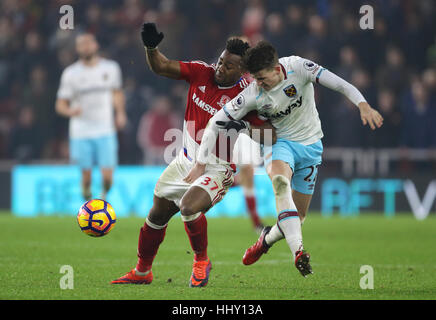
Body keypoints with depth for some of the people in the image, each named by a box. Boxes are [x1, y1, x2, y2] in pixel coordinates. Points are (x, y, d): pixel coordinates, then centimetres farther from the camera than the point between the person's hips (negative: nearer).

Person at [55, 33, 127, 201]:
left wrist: (120, 113, 10)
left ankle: (104, 194, 25)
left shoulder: (111, 68, 6)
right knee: (86, 175, -2)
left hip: (106, 131, 1)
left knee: (107, 176, -7)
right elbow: (60, 105, 1)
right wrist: (70, 111, -21)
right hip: (81, 134, -1)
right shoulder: (70, 73, 0)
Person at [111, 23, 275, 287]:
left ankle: (202, 261, -3)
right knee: (157, 215, 14)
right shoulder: (202, 73, -6)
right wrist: (151, 47, -24)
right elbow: (162, 67, -5)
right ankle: (142, 272, 36)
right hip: (186, 162, 6)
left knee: (189, 208, -31)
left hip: (218, 169, -6)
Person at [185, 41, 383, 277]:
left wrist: (363, 105, -39)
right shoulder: (253, 95, -19)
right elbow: (216, 122, -13)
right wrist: (201, 163, -15)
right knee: (280, 181, -37)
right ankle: (298, 252, -46)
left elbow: (339, 84, -23)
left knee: (298, 216, 1)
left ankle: (267, 239, 37)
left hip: (310, 144, 2)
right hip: (279, 142, -1)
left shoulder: (297, 67, -20)